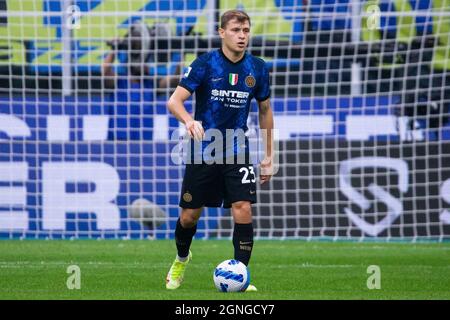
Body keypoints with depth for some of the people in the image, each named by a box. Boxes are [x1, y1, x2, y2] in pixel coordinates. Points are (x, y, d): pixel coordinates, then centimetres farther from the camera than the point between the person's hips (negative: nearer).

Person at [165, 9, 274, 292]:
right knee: (190, 215, 8)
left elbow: (265, 111, 12)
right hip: (203, 150, -1)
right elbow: (174, 101, -17)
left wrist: (269, 156, 11)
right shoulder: (205, 64, -11)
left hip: (237, 151, 1)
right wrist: (189, 120, -39)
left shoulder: (257, 68, -1)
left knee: (243, 210, -15)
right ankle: (182, 258, 39)